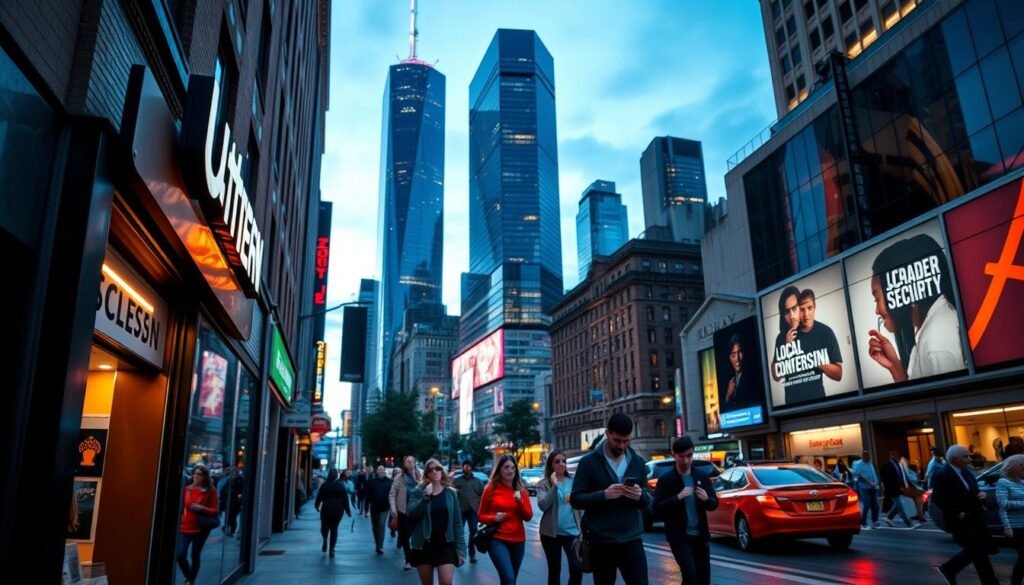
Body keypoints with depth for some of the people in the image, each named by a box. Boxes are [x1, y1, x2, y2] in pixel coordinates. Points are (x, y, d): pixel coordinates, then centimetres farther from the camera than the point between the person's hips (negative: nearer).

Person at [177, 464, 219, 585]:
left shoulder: (211, 490, -4)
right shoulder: (186, 489, 2)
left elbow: (215, 511, -3)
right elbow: (181, 507, 10)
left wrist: (202, 508, -18)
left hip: (201, 528, -2)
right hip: (184, 527, 2)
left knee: (195, 556, 6)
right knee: (180, 555, -5)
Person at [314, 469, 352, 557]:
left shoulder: (324, 486, -1)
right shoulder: (342, 486, -1)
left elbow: (319, 497, 8)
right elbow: (345, 500, -1)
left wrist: (316, 505, 28)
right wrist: (348, 511, 6)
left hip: (326, 510, 0)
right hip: (338, 510, 1)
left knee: (324, 526, 19)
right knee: (334, 528, 6)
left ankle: (325, 540, -1)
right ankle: (331, 549, 2)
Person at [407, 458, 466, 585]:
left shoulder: (451, 493, 2)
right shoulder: (418, 491, -1)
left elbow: (457, 523, 1)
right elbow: (411, 513, -17)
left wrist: (460, 548, -4)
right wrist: (426, 496, -26)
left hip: (446, 545, 0)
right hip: (423, 545, 1)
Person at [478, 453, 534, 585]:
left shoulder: (521, 490, 7)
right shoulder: (491, 489, -2)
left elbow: (528, 517, 3)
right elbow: (481, 516, 5)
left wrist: (520, 502, -13)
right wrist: (494, 518, -15)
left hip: (518, 541, 4)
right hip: (497, 540, -4)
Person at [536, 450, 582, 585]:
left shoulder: (573, 480, 4)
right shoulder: (543, 484, -2)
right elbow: (542, 505, -16)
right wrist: (554, 486, -21)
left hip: (572, 531, 1)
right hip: (551, 533, -1)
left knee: (577, 568, -9)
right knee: (554, 570, 10)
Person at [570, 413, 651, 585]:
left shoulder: (638, 462, 7)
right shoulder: (588, 462, -3)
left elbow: (648, 502, 10)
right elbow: (575, 499, -6)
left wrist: (640, 496, -14)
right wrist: (604, 495, -23)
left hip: (632, 540, 2)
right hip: (601, 541, -2)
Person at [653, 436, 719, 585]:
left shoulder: (702, 476, 4)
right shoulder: (665, 480, -7)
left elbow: (714, 503, 10)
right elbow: (657, 510, -11)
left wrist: (706, 499, -13)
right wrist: (677, 498, -24)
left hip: (701, 535, 4)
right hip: (679, 536, -4)